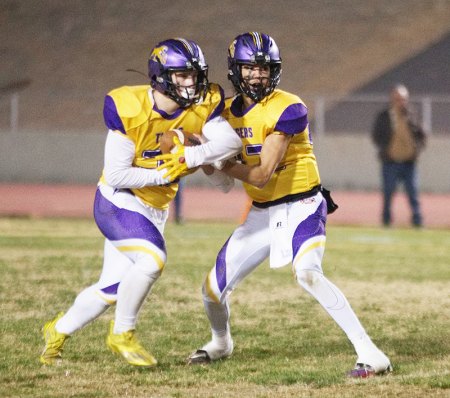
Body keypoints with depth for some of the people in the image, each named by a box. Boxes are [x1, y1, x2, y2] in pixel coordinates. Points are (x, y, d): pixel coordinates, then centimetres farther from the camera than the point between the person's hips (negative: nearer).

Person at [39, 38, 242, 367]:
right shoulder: (129, 110, -24)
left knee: (112, 289, 12)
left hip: (153, 210, 6)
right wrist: (165, 174, -24)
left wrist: (191, 156, -34)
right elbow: (117, 175, -22)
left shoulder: (202, 105, -10)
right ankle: (123, 334, -5)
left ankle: (59, 331, 37)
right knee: (152, 260, -28)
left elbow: (231, 142, -23)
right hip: (118, 201, -6)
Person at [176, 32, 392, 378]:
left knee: (308, 274, -32)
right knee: (213, 289, 7)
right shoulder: (230, 111, 4)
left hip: (302, 207, -7)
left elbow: (261, 175, -22)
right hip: (262, 214, 7)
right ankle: (221, 343, 42)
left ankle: (370, 355, -30)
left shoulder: (288, 109, -19)